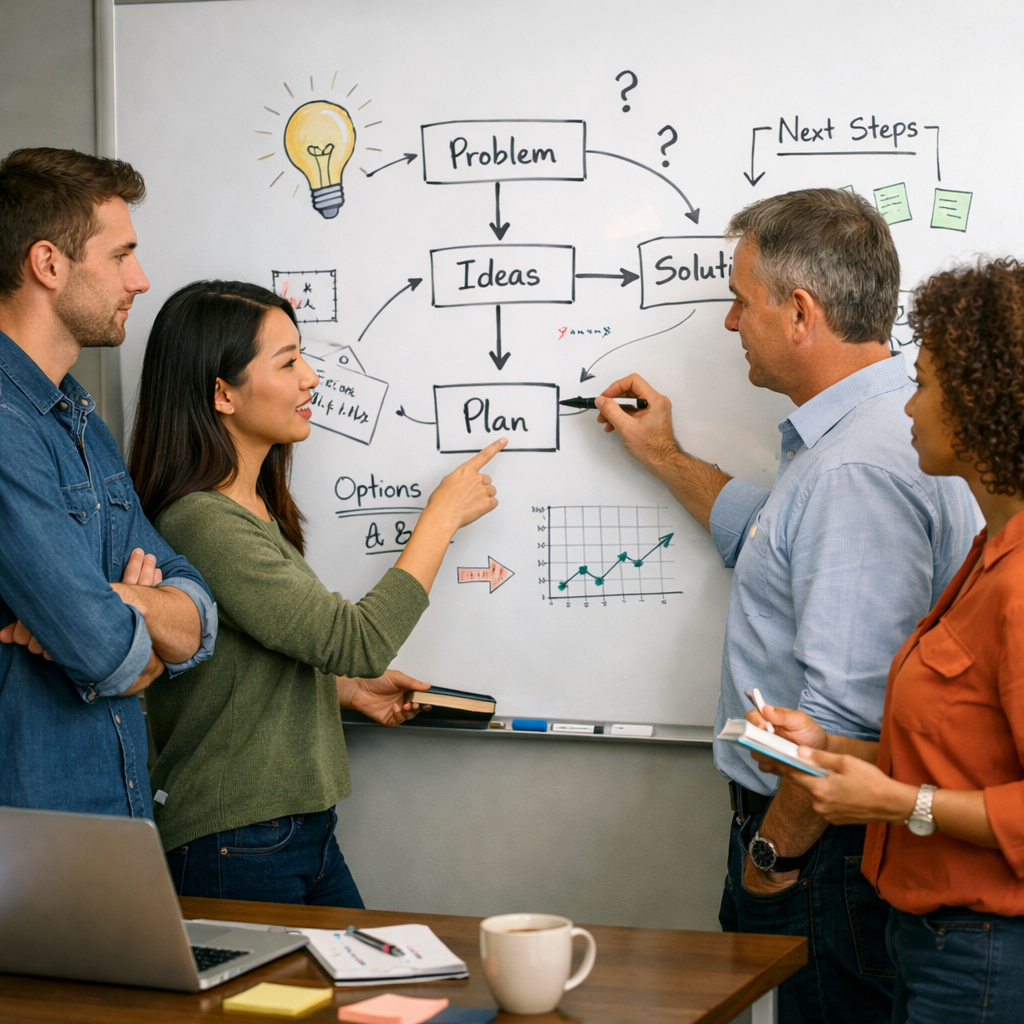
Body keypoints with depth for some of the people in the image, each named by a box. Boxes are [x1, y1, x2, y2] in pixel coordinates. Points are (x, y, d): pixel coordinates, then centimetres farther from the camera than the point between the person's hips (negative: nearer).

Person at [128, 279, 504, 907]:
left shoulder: (257, 511, 11)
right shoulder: (202, 521, -21)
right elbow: (361, 641, -21)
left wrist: (346, 688, 7)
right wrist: (444, 514, -10)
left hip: (305, 830, 9)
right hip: (235, 852, -9)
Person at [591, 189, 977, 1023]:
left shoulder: (860, 467, -25)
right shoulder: (854, 434, 11)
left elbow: (846, 712, -30)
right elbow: (777, 542, 33)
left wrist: (774, 852, -18)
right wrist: (664, 457, 33)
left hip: (821, 858, -10)